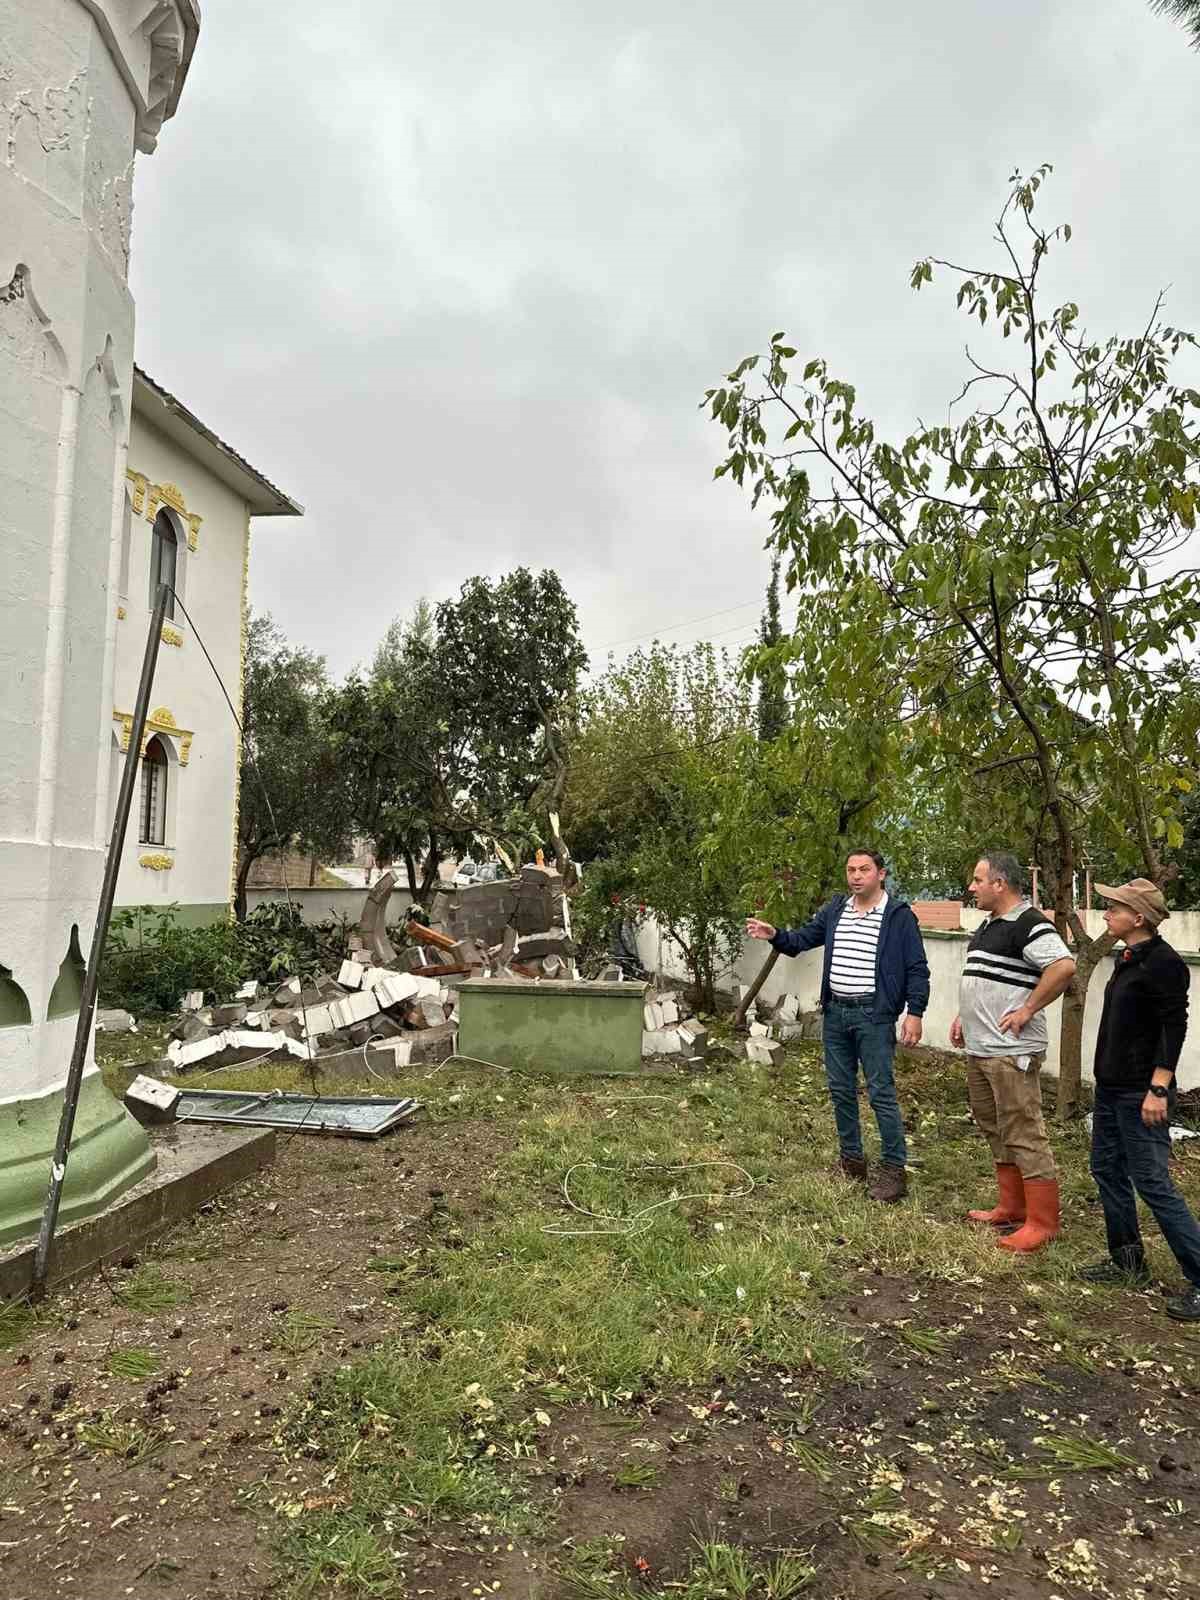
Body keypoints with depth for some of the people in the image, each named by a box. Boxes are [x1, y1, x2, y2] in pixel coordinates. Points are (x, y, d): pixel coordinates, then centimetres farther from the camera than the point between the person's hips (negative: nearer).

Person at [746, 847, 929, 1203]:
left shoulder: (899, 915, -7)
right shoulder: (834, 910, 8)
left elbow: (917, 969, -7)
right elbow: (803, 938, 12)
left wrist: (915, 1013, -13)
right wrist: (775, 935, -8)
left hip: (873, 1016, -6)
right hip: (835, 1013, 6)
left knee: (881, 1093, -3)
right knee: (840, 1090, 13)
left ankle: (895, 1170, 8)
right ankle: (851, 1160, 27)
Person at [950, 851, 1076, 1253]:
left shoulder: (1029, 924, -16)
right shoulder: (989, 925, 15)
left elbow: (1064, 966, -30)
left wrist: (1027, 1010, -23)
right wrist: (964, 1016, 16)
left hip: (1011, 1051, -10)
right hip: (979, 1048, 11)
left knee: (1024, 1136, -3)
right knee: (996, 1131, 18)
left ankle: (1042, 1223, 8)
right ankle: (1011, 1210, 30)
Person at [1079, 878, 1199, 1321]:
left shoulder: (1163, 963, -16)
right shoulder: (1127, 959, 11)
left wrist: (1158, 1090, -23)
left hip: (1140, 1093, -10)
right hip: (1111, 1087, 10)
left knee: (1152, 1182, -6)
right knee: (1107, 1169, 15)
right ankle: (1127, 1261, 29)